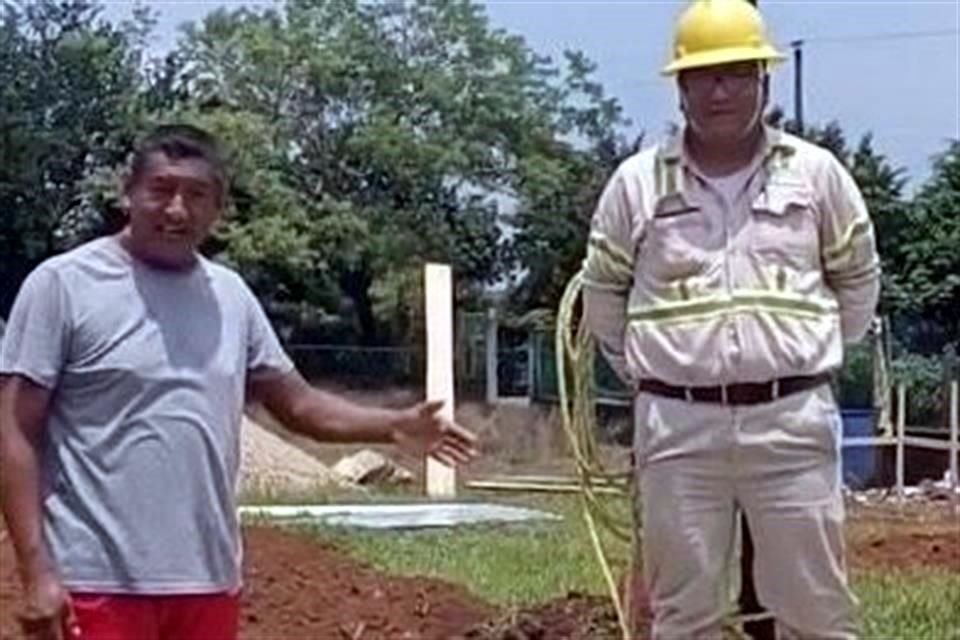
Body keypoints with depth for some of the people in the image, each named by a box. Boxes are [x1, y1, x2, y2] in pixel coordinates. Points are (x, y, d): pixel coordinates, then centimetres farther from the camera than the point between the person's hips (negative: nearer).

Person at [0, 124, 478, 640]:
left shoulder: (231, 295, 10)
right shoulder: (63, 284, -6)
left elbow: (297, 402, 16)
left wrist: (392, 426, 0)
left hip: (208, 578, 6)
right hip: (99, 580, -6)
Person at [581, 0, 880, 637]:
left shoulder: (816, 172, 2)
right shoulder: (637, 181, 2)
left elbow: (858, 281, 14)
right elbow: (604, 294, 13)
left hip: (793, 419, 0)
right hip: (678, 424, 1)